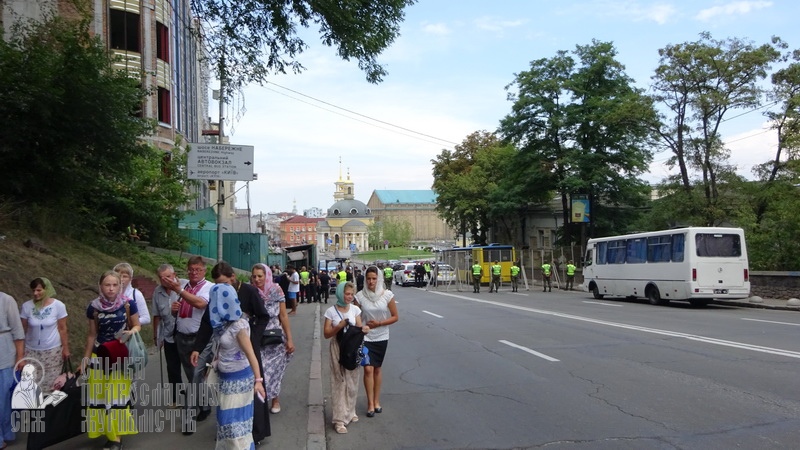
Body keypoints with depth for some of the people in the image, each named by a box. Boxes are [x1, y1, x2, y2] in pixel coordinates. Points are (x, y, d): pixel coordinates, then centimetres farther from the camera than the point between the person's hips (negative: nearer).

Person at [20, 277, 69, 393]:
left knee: (50, 383, 5)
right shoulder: (26, 306, -7)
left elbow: (62, 329, -4)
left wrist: (66, 348, -2)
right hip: (31, 351, 1)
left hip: (53, 350, -1)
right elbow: (22, 330, 0)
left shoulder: (58, 305, -10)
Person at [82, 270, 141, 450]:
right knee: (100, 396, 5)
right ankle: (108, 433, 21)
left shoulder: (128, 304, -10)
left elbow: (137, 325, 2)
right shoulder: (94, 307, -4)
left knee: (118, 396, 1)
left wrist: (132, 331, -22)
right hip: (99, 356, 2)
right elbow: (92, 335, 6)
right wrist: (85, 359, 11)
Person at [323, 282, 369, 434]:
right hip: (338, 349, -3)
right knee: (340, 382, -3)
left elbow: (358, 328, 4)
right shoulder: (331, 311, -7)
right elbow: (326, 334, -6)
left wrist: (363, 329, -19)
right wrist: (340, 326, -21)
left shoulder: (355, 309, 1)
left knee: (352, 382, 10)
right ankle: (340, 419, 0)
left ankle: (350, 412, 28)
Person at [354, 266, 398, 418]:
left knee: (377, 369, 12)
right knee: (368, 369, -8)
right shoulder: (360, 296, -8)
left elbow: (395, 317, -3)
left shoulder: (387, 295, -8)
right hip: (365, 337, -1)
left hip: (381, 338, 1)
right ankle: (370, 403, 2)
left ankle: (376, 401, 25)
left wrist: (379, 323, -15)